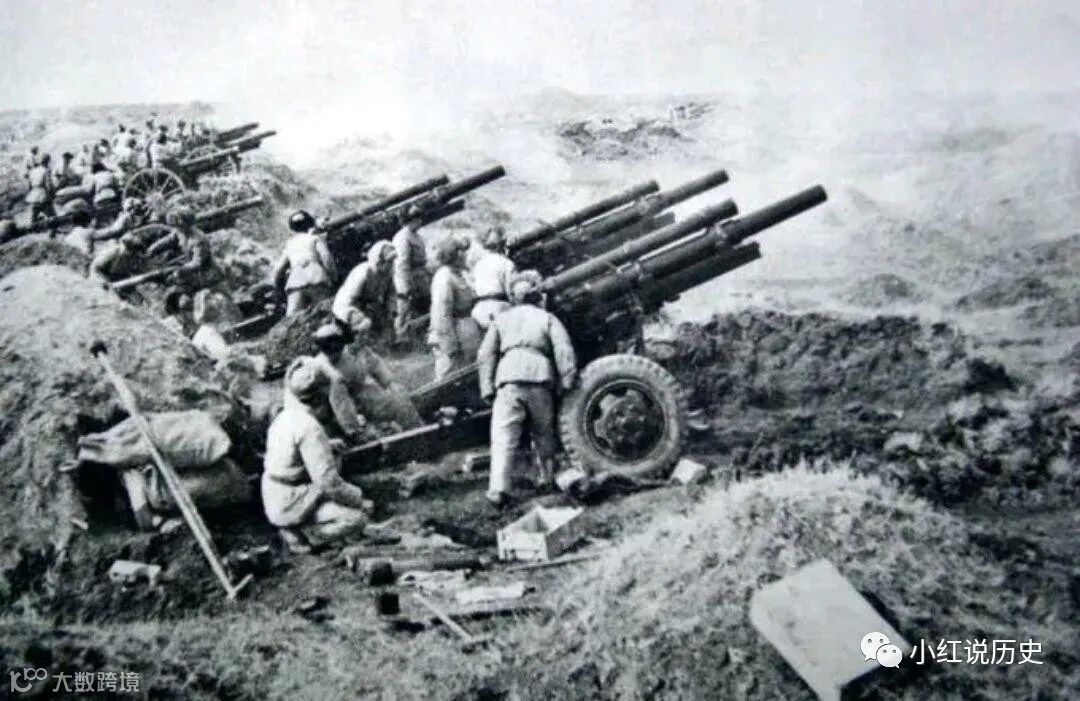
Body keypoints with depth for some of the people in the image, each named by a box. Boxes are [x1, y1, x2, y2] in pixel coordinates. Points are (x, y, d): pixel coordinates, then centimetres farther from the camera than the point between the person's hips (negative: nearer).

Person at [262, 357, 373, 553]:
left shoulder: (284, 416, 6)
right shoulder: (309, 428, -23)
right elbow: (329, 482, -25)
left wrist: (329, 446, 22)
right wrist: (359, 499, -12)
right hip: (292, 505, -10)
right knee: (357, 519, -16)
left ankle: (295, 529, 9)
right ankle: (299, 533, -9)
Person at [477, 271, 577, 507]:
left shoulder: (501, 319, 22)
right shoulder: (547, 318, 19)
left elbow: (485, 355, 11)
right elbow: (564, 351, 4)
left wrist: (487, 388, 8)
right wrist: (566, 384, 5)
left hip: (508, 381, 0)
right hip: (540, 379, 0)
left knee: (504, 438, -6)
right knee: (543, 435, 17)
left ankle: (498, 489, -18)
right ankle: (549, 479, 26)